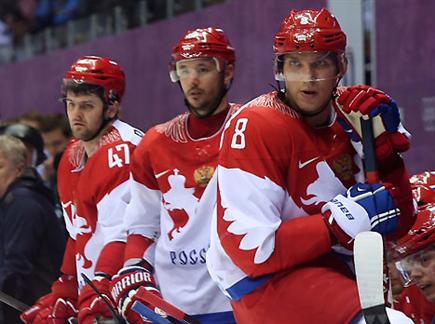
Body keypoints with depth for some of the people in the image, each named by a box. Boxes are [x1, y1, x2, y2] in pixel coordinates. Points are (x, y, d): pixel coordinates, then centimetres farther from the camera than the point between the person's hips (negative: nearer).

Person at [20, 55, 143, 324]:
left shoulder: (122, 152, -15)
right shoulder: (72, 156, 14)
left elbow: (121, 236, -22)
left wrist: (98, 296, -29)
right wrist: (61, 296, 16)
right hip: (88, 295, 8)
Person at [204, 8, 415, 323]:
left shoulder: (349, 114, 6)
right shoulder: (257, 126, -14)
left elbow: (399, 224, 8)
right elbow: (252, 249, -20)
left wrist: (384, 144, -5)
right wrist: (342, 221, -21)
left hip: (329, 268, 8)